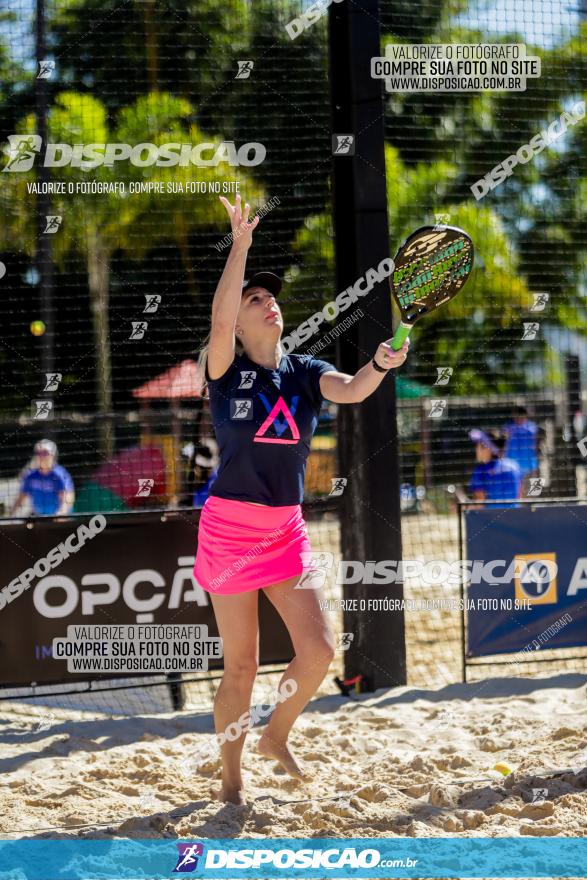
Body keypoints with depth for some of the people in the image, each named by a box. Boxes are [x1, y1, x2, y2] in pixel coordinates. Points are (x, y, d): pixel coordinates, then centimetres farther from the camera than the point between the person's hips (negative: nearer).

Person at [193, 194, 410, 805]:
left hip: (286, 530, 4)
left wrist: (379, 365, -35)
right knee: (241, 665, 1)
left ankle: (276, 737, 24)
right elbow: (219, 319, -23)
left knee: (318, 650, -4)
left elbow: (351, 391, -13)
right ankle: (231, 779, 18)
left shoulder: (305, 371, 6)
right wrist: (240, 244, -28)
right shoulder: (227, 370, -4)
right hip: (230, 526, -4)